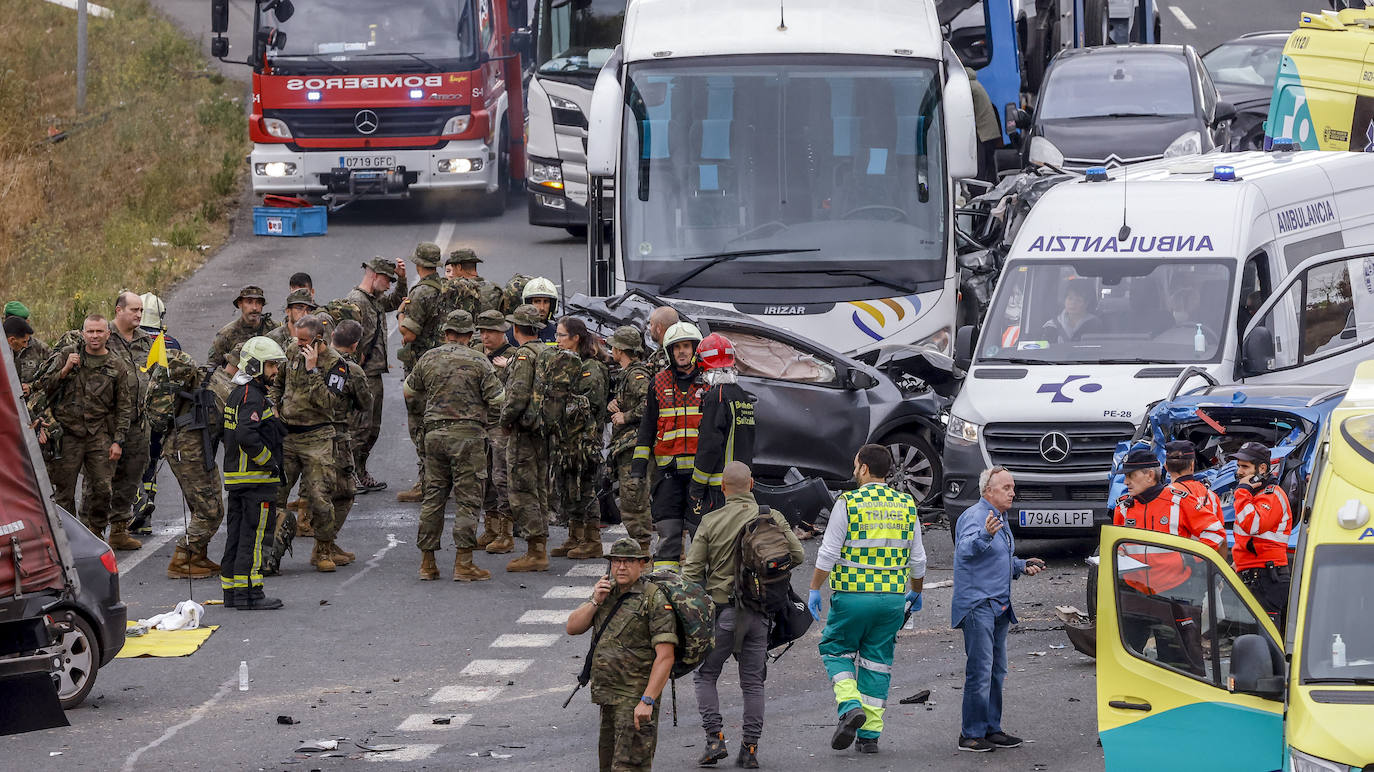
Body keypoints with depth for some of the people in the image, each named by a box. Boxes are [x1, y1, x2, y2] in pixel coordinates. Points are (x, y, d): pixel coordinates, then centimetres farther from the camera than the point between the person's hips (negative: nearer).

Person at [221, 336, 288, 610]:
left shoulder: (236, 394, 15)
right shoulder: (253, 397, -16)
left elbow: (230, 435, 22)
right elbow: (246, 435, -28)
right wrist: (269, 462, -18)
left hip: (235, 475, 10)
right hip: (257, 479, -10)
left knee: (237, 534, 13)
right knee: (254, 535, -7)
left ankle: (231, 590, 18)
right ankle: (249, 592, -7)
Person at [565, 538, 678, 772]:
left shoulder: (654, 599, -11)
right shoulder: (607, 593, 14)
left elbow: (665, 656, -17)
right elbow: (573, 628, 11)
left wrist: (647, 701, -23)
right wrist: (595, 602, -6)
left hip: (636, 698, -8)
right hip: (608, 697, 8)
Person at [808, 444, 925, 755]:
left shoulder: (849, 503, -8)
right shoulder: (906, 506, 6)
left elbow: (828, 553, -9)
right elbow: (917, 558, 12)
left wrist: (815, 589, -1)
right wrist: (916, 593, 25)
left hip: (852, 594, -4)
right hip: (893, 597, 4)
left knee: (836, 650, 14)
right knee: (877, 660, 10)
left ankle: (850, 705, -10)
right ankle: (870, 734, 9)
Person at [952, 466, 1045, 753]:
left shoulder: (1000, 519, 17)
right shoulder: (974, 516, -13)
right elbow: (965, 549, -32)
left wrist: (1022, 566, 13)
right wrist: (985, 535, -51)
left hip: (999, 606, 10)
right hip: (977, 605, -10)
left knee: (996, 672, 13)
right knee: (980, 672, -11)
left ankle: (992, 729, 19)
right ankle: (970, 735, -9)